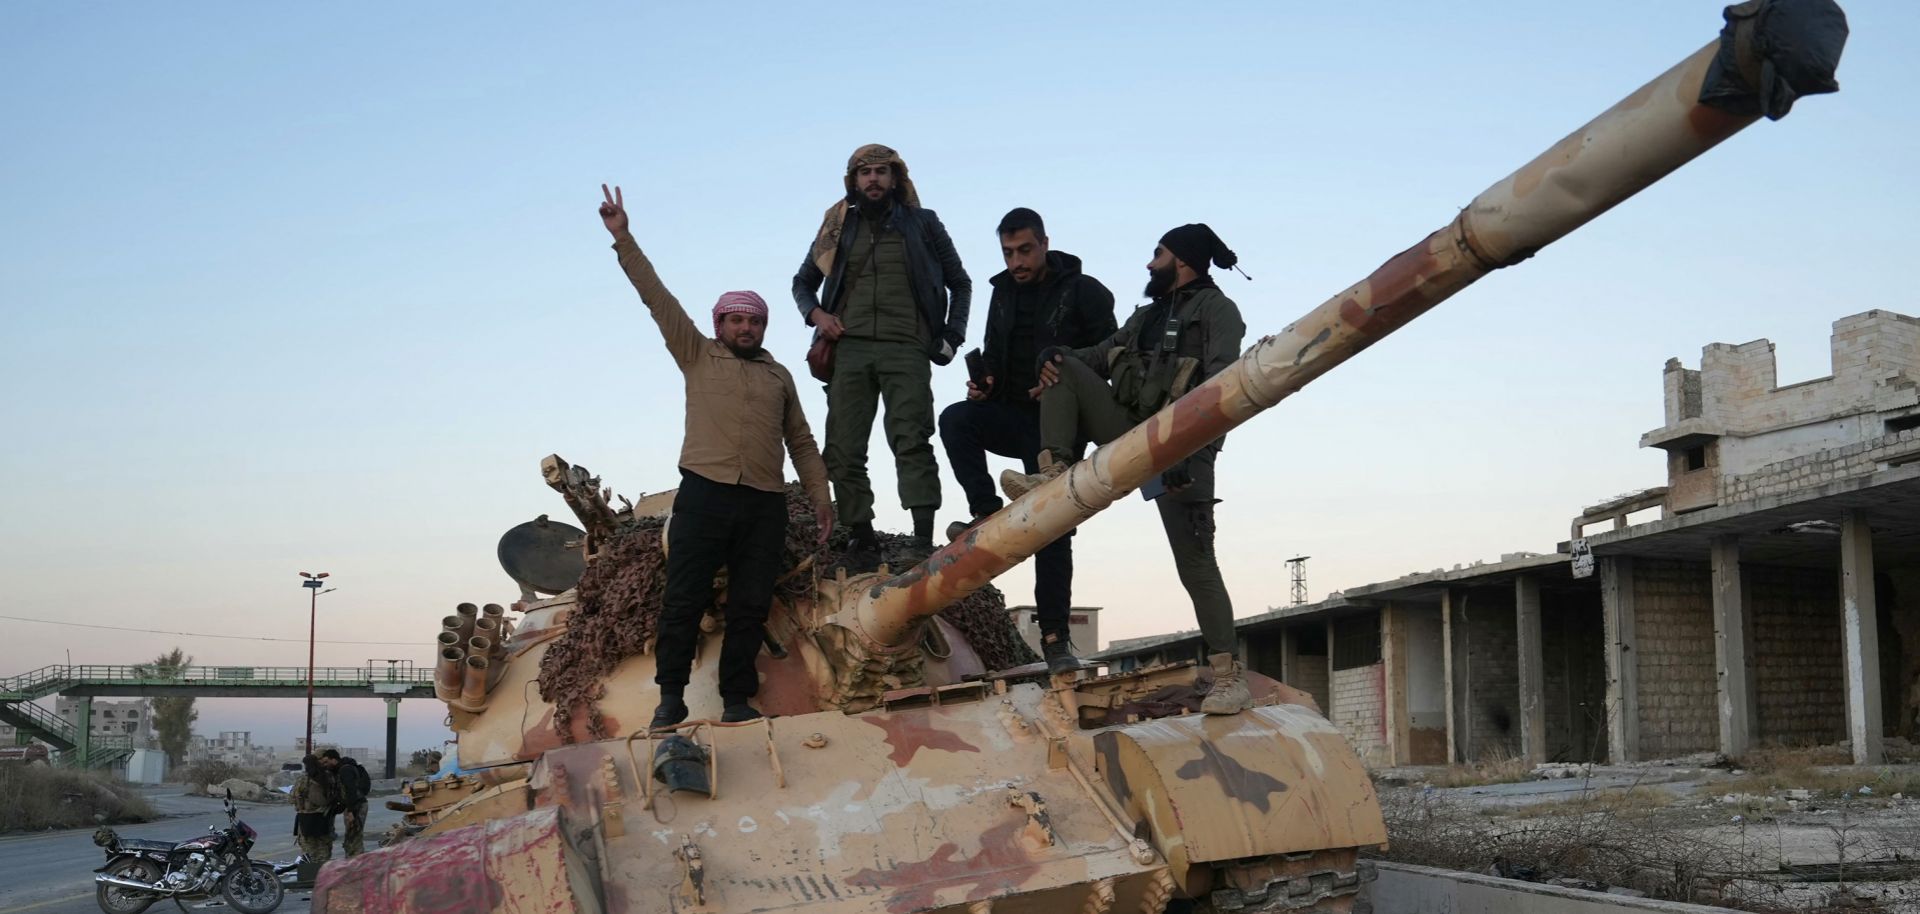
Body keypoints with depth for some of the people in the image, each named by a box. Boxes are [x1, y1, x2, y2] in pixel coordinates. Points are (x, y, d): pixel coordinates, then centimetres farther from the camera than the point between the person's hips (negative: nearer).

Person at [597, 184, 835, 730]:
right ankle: (671, 696, 2)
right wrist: (623, 239, 0)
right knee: (684, 598, -5)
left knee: (750, 606, 1)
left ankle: (737, 699, 7)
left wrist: (820, 495, 12)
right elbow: (657, 297, 6)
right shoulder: (698, 356, 13)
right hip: (706, 492, -2)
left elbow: (802, 442, 21)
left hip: (765, 502, 3)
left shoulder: (779, 376, 21)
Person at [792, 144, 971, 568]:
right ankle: (862, 540, 2)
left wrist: (952, 336, 8)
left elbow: (960, 283, 20)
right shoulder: (839, 227, 18)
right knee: (843, 448, -4)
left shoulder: (922, 224, 13)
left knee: (911, 441, -17)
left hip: (905, 349, -3)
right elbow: (803, 281, 26)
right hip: (849, 348, 3)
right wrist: (816, 313, 5)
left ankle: (923, 540, -23)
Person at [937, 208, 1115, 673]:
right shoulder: (1003, 294, 13)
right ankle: (986, 515, -21)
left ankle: (1055, 637, 2)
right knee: (955, 419, -28)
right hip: (1012, 415, 4)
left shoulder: (1082, 291, -3)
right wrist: (984, 386, -1)